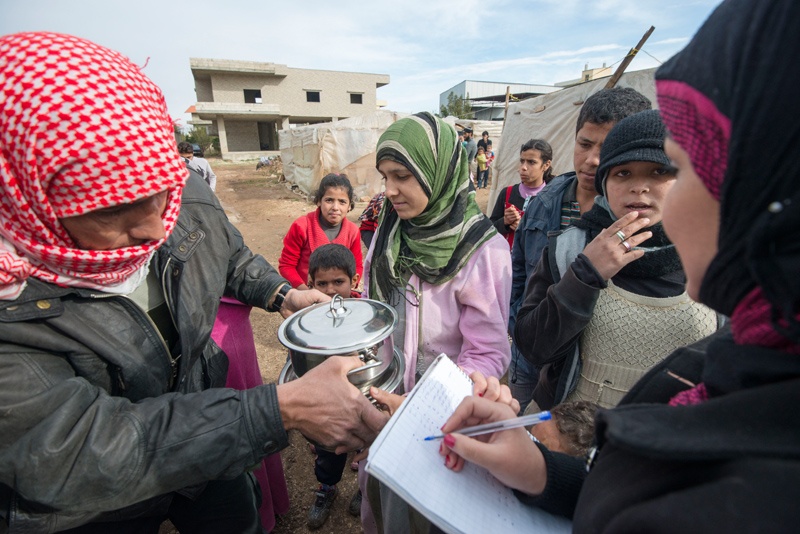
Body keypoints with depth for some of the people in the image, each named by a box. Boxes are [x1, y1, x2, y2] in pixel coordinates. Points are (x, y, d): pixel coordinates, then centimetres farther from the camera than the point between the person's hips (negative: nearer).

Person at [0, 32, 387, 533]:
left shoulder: (188, 196, -18)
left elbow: (232, 256, 3)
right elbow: (76, 454, -36)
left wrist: (282, 294, -13)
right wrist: (284, 408, -44)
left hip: (205, 440, 4)